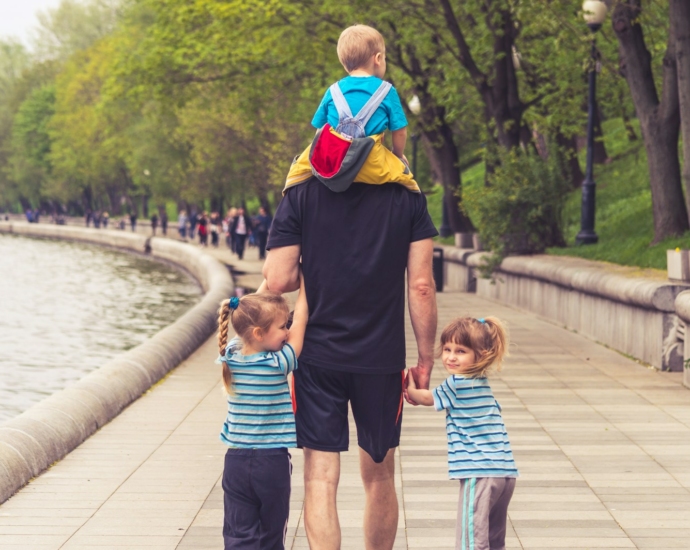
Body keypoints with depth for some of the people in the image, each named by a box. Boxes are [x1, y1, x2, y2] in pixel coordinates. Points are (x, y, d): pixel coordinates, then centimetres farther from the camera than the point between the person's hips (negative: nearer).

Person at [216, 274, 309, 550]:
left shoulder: (231, 356, -3)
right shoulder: (278, 365, -15)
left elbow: (252, 310, 9)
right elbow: (300, 322, -7)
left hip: (236, 461, 3)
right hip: (272, 461, -3)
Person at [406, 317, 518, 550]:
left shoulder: (456, 384, -7)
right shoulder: (482, 384, 18)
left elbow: (427, 398, 9)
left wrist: (410, 389, 28)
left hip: (479, 472, -9)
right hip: (505, 472, 9)